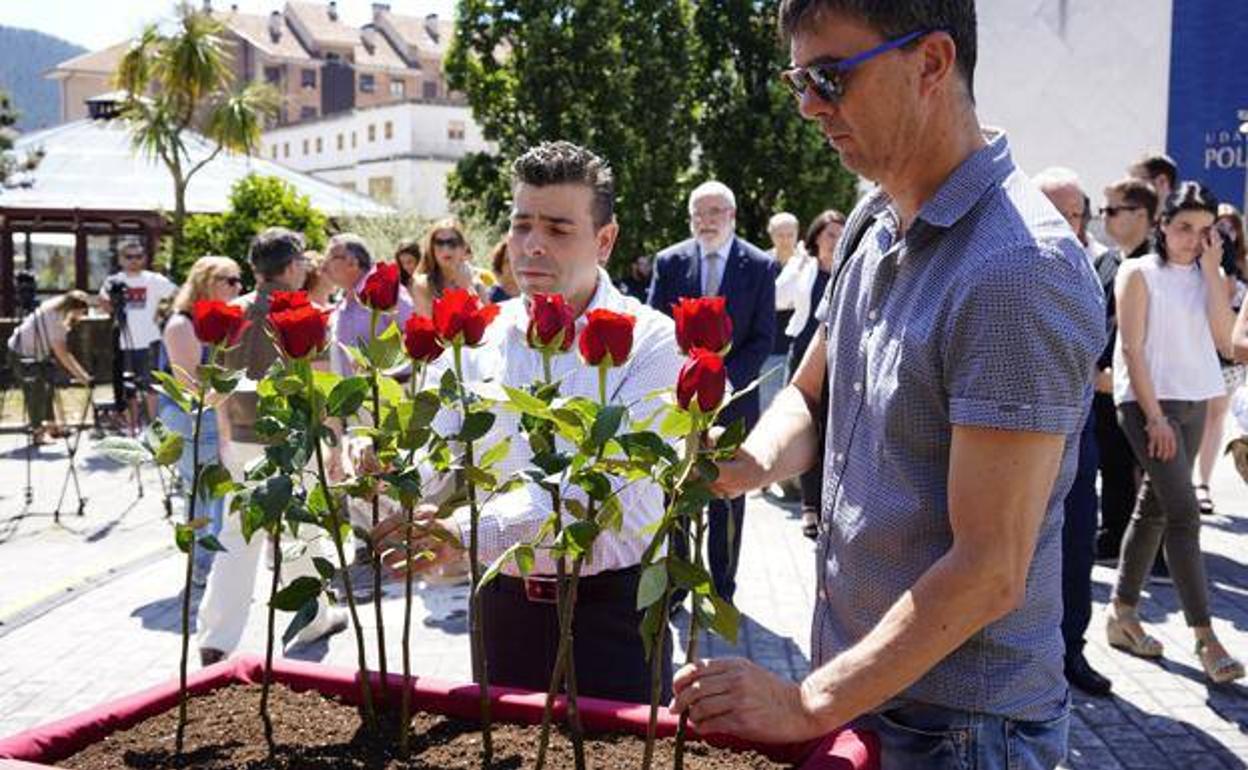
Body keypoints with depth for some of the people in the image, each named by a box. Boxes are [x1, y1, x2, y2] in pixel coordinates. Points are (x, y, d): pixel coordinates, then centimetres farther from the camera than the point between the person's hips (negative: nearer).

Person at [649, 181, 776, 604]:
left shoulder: (759, 266, -2)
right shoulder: (670, 262, 2)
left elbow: (763, 338, -3)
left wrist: (724, 379, -14)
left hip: (733, 398, -1)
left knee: (727, 499, 8)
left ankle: (722, 589, 19)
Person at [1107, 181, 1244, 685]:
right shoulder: (1140, 274, -5)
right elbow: (1132, 348, -9)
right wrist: (1154, 416, -15)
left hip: (1193, 403, 6)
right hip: (1148, 402, -6)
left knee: (1153, 508, 10)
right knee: (1184, 513, -11)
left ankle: (1122, 613, 19)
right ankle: (1205, 637, -10)